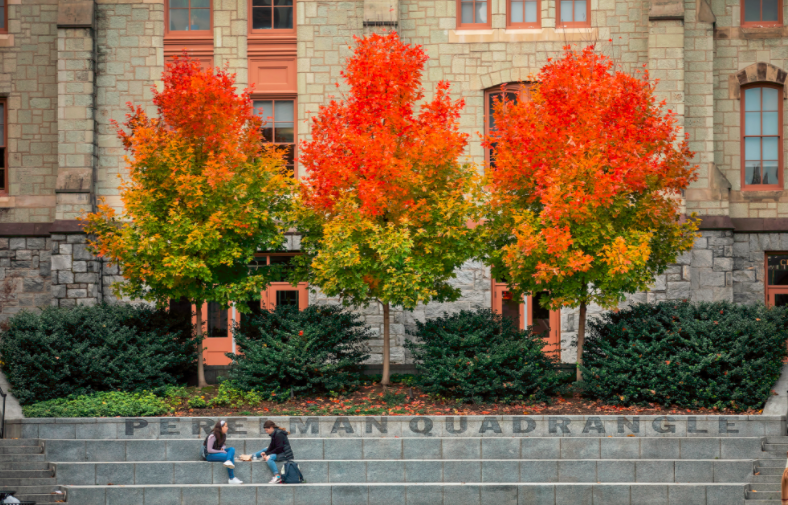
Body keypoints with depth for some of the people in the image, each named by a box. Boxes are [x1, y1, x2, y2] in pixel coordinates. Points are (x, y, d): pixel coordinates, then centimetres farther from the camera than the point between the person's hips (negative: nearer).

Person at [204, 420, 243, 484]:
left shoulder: (223, 435, 5)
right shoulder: (212, 436, -19)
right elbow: (209, 450, -20)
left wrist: (223, 448, -6)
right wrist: (221, 451, -19)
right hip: (210, 455, -8)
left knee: (232, 449, -16)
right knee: (231, 456, -25)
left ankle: (228, 462, -42)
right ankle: (232, 479, -24)